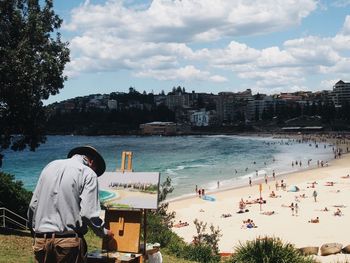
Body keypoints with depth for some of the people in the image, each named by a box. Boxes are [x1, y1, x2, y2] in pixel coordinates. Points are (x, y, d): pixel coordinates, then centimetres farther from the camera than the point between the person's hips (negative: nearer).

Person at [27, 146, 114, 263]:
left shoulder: (50, 166, 13)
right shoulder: (88, 174, -3)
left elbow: (32, 206, 12)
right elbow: (88, 213, -12)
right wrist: (104, 232, 5)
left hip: (41, 240, 5)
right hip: (69, 240, -5)